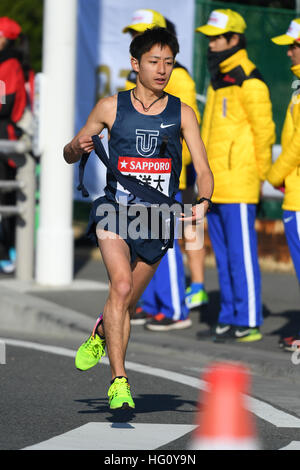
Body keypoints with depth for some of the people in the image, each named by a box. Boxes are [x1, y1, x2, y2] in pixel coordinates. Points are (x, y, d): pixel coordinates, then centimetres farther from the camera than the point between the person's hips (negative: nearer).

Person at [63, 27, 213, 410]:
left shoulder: (182, 114, 0)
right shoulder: (111, 107, -1)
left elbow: (203, 170, -3)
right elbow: (69, 155, 10)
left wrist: (202, 202, -24)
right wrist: (78, 147, -14)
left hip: (157, 219, 2)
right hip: (115, 208, -2)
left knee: (126, 304, 14)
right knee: (121, 285, -25)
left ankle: (100, 335, 49)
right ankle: (119, 382, -23)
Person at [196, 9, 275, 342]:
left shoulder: (249, 83, -11)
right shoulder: (218, 80, 17)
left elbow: (264, 132, -11)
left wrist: (259, 176, -6)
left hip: (238, 184, -9)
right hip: (215, 186, 9)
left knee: (241, 255, -7)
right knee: (224, 257, 12)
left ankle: (249, 323, -4)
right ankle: (230, 318, 18)